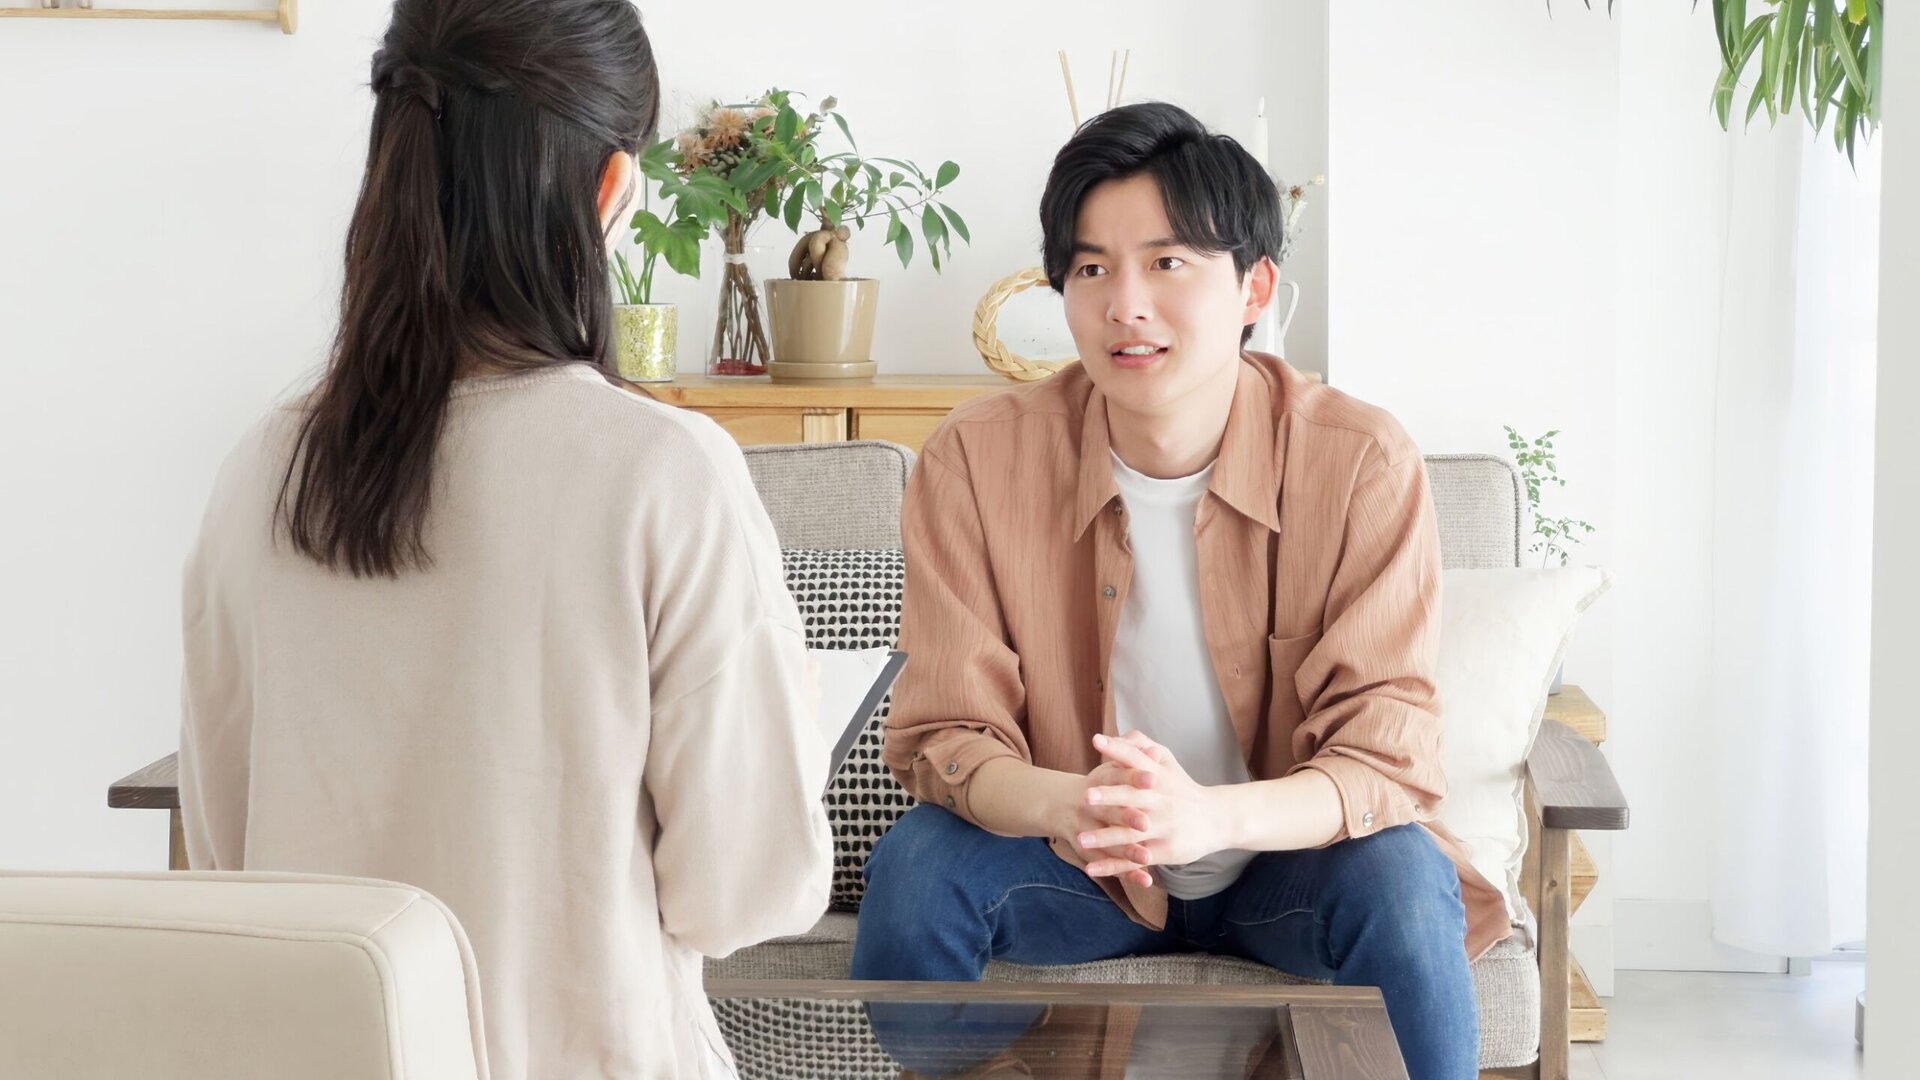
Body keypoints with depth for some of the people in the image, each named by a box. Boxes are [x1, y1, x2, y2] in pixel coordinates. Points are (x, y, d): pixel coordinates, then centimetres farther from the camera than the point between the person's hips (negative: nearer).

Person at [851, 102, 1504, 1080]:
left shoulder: (1362, 466, -17)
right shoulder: (974, 462, -14)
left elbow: (1388, 756, -20)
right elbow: (942, 738, -13)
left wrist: (1211, 817, -42)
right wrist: (1066, 805, -38)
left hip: (1282, 856, -1)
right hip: (1074, 862, 1)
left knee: (1403, 881, -31)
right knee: (915, 868, -27)